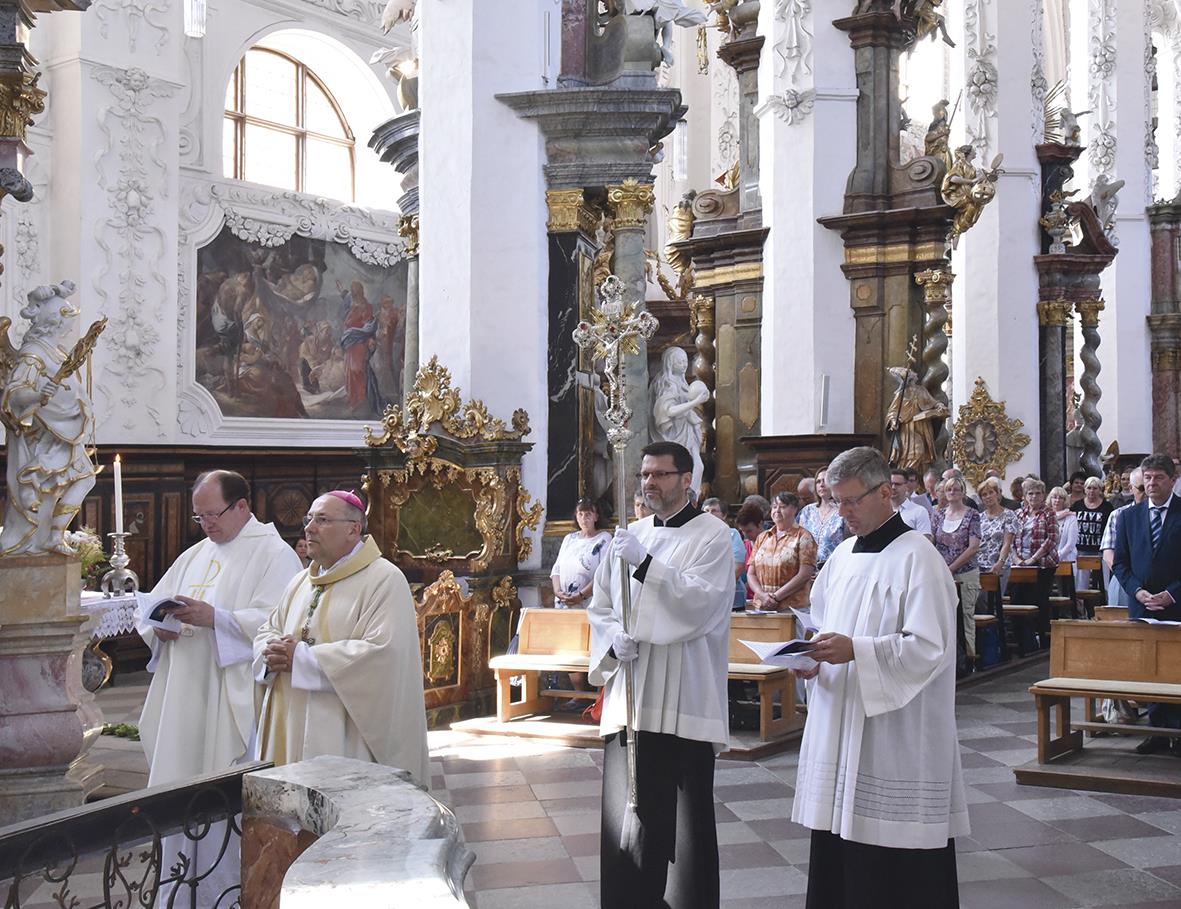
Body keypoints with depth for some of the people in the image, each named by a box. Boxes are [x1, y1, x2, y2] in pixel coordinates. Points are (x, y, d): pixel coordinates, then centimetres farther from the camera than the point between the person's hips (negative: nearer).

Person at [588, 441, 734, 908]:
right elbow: (600, 606, 17)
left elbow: (700, 603, -15)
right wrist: (614, 640, -4)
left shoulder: (712, 536, -2)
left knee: (684, 815, -1)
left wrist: (646, 563, -22)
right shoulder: (630, 536, 14)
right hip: (629, 698, 5)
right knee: (628, 812, 7)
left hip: (683, 700, -5)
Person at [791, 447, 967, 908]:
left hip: (896, 738, -8)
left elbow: (930, 648, -18)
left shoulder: (918, 558, -12)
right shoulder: (843, 555, 13)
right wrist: (815, 660, 1)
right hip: (840, 727, 8)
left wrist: (855, 651, -24)